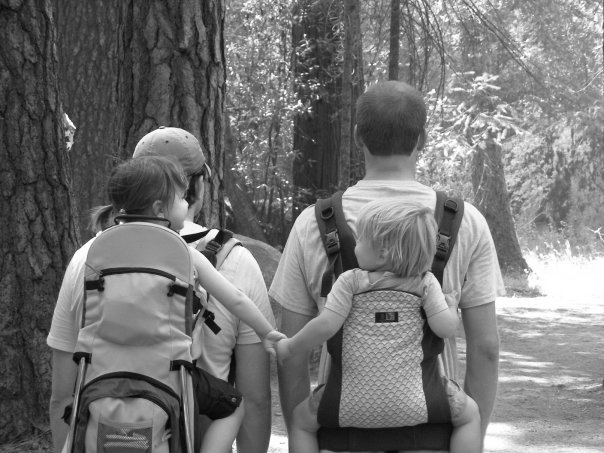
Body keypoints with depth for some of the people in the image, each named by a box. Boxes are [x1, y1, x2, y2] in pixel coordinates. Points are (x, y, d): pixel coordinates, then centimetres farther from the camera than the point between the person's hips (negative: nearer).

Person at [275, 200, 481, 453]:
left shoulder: (350, 282, -9)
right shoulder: (425, 283, -5)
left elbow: (325, 326, -15)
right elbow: (445, 327, -13)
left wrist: (289, 348, 0)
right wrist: (452, 310, 10)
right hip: (412, 399, 1)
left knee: (301, 420, 25)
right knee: (470, 414, 25)